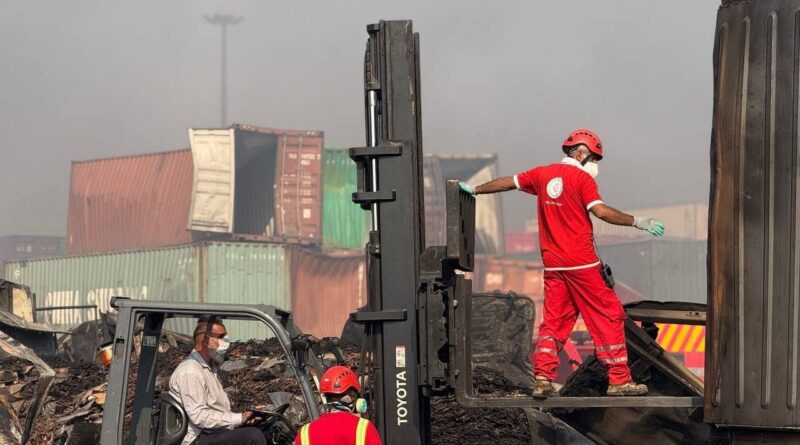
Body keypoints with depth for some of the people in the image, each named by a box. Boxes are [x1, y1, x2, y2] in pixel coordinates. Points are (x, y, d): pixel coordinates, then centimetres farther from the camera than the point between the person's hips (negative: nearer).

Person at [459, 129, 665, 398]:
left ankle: (542, 380, 4)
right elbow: (600, 211, -19)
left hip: (552, 264, 6)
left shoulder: (543, 174, 11)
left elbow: (508, 182, 24)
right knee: (609, 316, 1)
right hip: (581, 263, -6)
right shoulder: (582, 178, -7)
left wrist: (474, 190, 38)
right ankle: (619, 380, 0)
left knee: (554, 320, 12)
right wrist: (638, 222, -18)